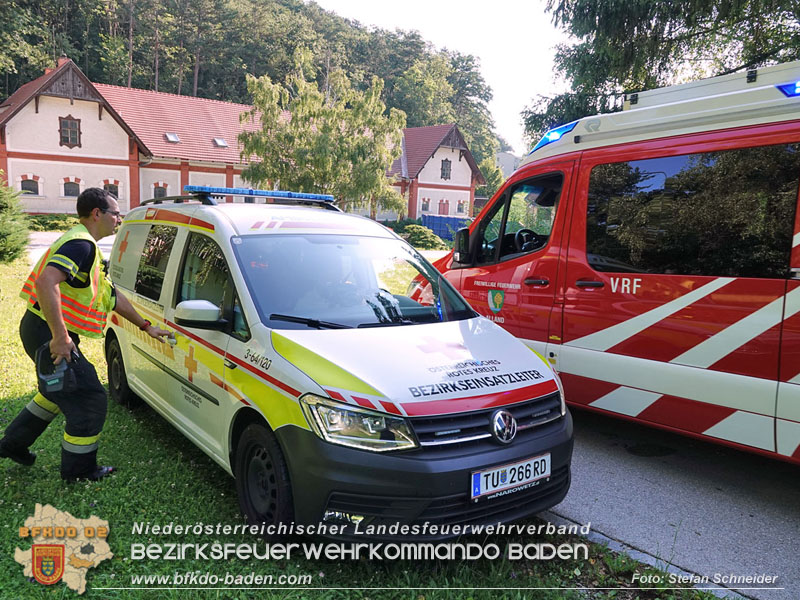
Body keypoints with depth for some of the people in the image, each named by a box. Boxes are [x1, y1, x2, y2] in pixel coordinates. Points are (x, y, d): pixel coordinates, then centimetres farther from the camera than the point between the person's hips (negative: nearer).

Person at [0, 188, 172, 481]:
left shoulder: (84, 245, 17)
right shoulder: (81, 245, -18)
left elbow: (112, 296, 23)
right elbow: (46, 282, -35)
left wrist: (145, 326, 25)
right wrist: (60, 337, -33)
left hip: (44, 331, 11)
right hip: (48, 333, -11)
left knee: (60, 389, 29)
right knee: (90, 400, -2)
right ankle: (78, 469, 14)